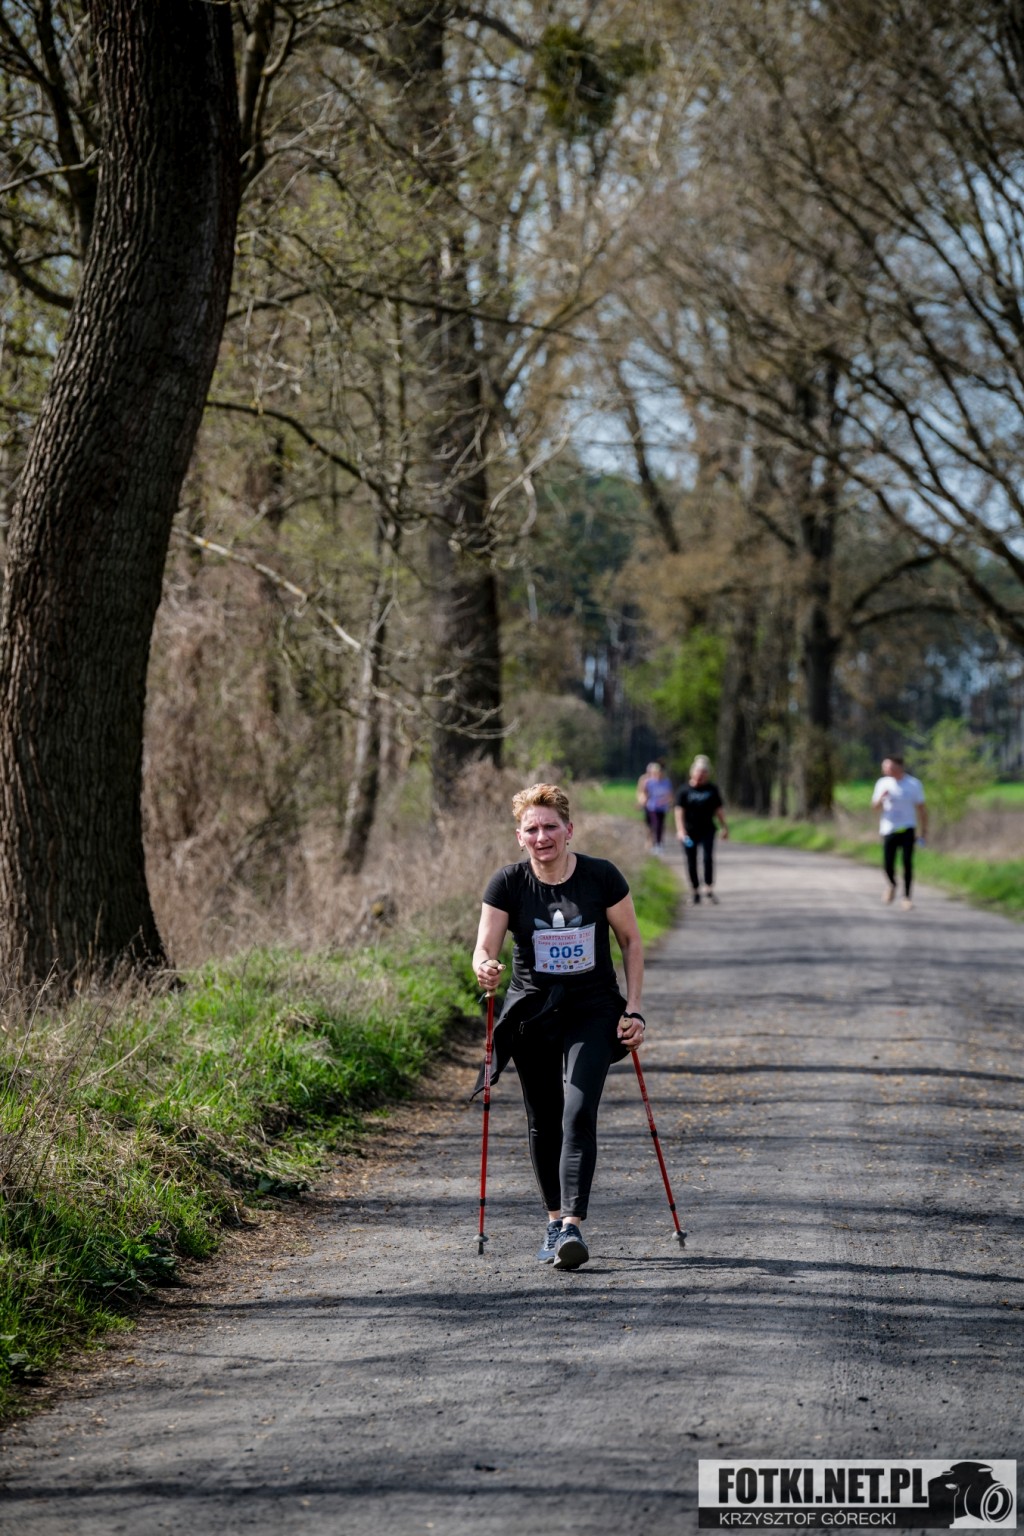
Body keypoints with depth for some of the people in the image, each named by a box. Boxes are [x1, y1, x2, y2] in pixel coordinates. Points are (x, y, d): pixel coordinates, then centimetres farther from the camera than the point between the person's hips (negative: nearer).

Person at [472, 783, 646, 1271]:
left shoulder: (602, 878, -9)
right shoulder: (507, 884, -7)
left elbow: (631, 941, 2)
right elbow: (484, 949, -12)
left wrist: (633, 1009, -4)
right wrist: (485, 969, -36)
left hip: (591, 1013, -2)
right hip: (532, 1015, 2)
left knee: (578, 1114, -17)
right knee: (543, 1122, 9)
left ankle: (573, 1225, -23)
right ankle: (555, 1221, 25)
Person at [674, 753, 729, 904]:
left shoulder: (712, 789, 4)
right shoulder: (685, 790, -3)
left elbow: (719, 809, 11)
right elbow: (679, 811, -6)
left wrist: (724, 827, 10)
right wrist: (680, 830, -16)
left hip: (707, 830, 1)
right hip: (690, 832, 0)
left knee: (708, 857, -16)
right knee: (691, 862, 4)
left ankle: (709, 888, -13)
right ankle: (696, 892, 15)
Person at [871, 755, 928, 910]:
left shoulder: (914, 784, -1)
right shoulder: (883, 784, 3)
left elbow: (921, 808, 4)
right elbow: (874, 807, 6)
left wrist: (924, 830, 1)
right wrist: (881, 799, -17)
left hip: (907, 829, -1)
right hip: (889, 829, 1)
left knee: (907, 863, -12)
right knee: (888, 864, -4)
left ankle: (907, 897, -4)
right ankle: (891, 884, 28)